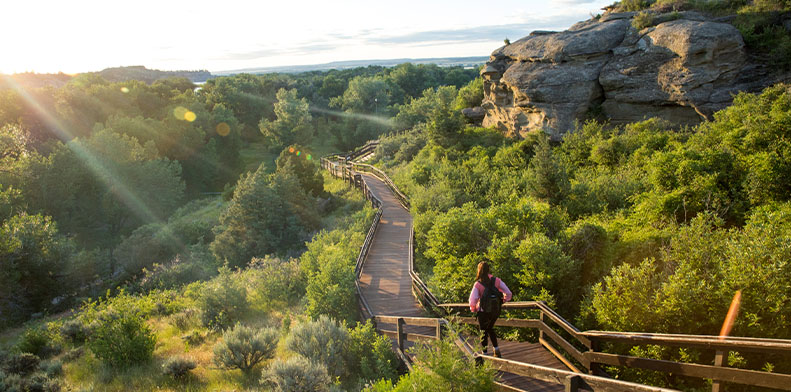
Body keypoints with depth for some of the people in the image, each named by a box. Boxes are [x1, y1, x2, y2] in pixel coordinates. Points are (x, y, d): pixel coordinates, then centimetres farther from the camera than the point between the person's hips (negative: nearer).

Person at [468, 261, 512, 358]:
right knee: (490, 329, 28)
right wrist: (504, 300, 10)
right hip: (496, 311, 4)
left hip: (484, 312, -4)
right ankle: (496, 350, 24)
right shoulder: (497, 281, -9)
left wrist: (473, 309, -3)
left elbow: (472, 300, -23)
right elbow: (508, 293, -10)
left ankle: (484, 354, 25)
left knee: (483, 332, 17)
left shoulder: (478, 284, -17)